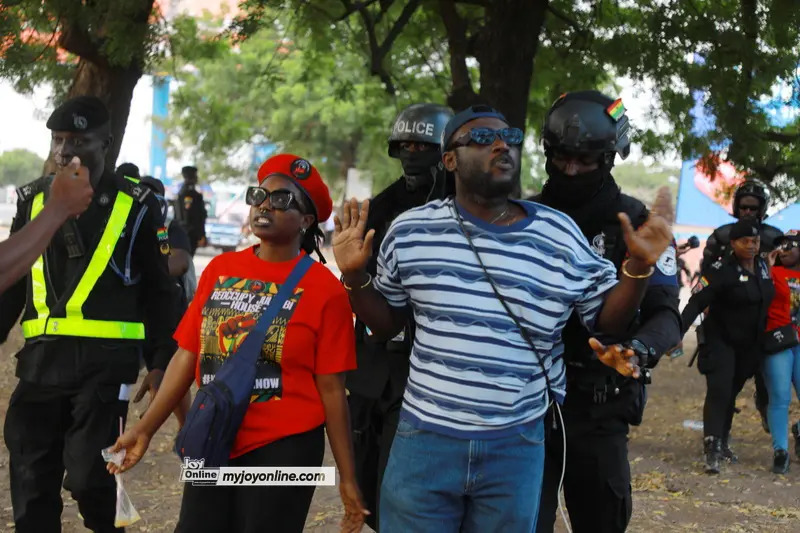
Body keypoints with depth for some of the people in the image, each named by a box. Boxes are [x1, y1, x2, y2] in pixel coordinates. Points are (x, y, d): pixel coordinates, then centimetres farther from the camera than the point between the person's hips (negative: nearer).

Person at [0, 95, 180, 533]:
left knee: (86, 474, -10)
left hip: (106, 360, -4)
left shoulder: (134, 204, 0)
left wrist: (163, 360, 4)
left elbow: (158, 290, 6)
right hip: (41, 357, 4)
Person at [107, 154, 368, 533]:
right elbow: (187, 357, 7)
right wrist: (145, 429, 3)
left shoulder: (324, 288, -5)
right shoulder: (219, 269, 5)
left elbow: (331, 388, -5)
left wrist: (347, 477, -5)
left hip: (283, 448, -4)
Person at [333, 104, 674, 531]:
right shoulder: (410, 231, 0)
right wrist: (355, 276, -6)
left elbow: (608, 318, 4)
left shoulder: (559, 236, -2)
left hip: (516, 449, 0)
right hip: (424, 440, 0)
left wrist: (639, 267, -12)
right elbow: (386, 323, 11)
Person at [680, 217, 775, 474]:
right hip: (720, 342, -6)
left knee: (732, 393, 16)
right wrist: (678, 332, -36)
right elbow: (696, 302, -24)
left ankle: (723, 442, 28)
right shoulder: (722, 270, -18)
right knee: (719, 391, -15)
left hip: (749, 346, 6)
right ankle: (712, 451, -18)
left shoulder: (763, 266, 3)